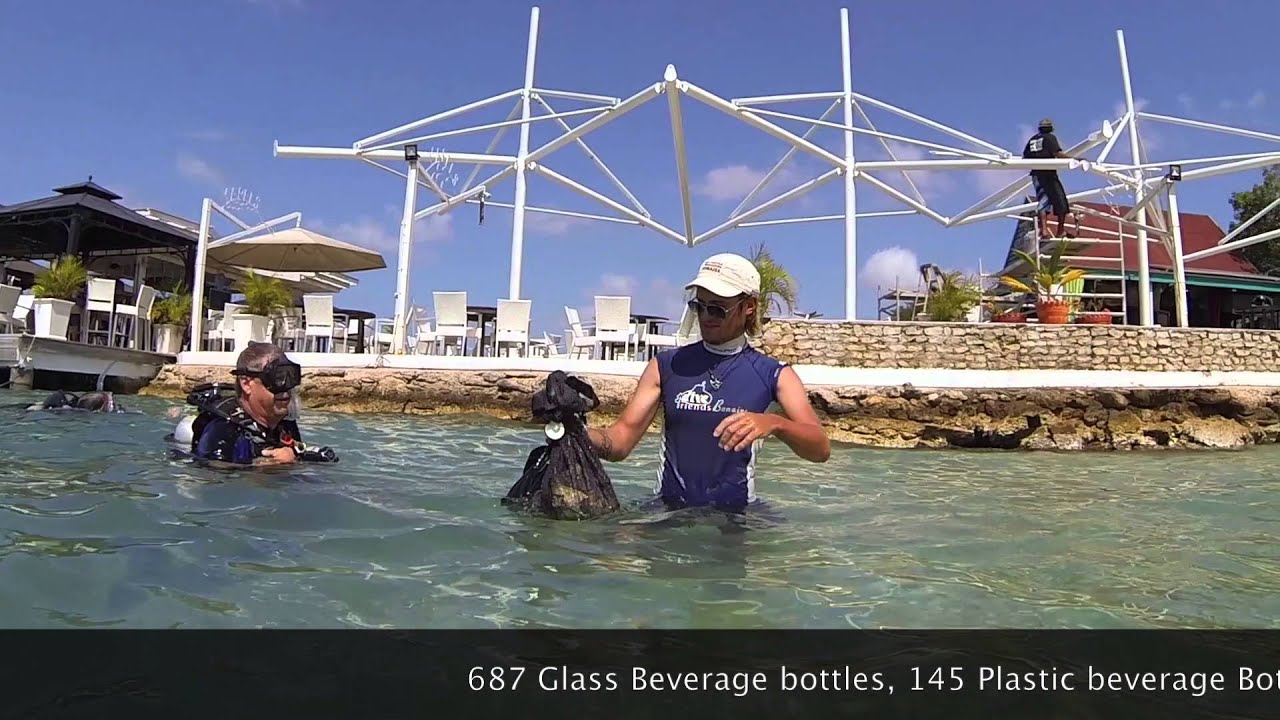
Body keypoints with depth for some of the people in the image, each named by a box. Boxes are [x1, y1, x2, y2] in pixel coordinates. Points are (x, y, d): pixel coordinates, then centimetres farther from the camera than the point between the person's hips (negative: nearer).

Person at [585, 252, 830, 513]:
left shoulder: (775, 375, 5)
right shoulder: (666, 366, 9)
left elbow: (821, 450, -7)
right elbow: (621, 440, 2)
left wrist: (773, 423, -28)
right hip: (669, 511, 0)